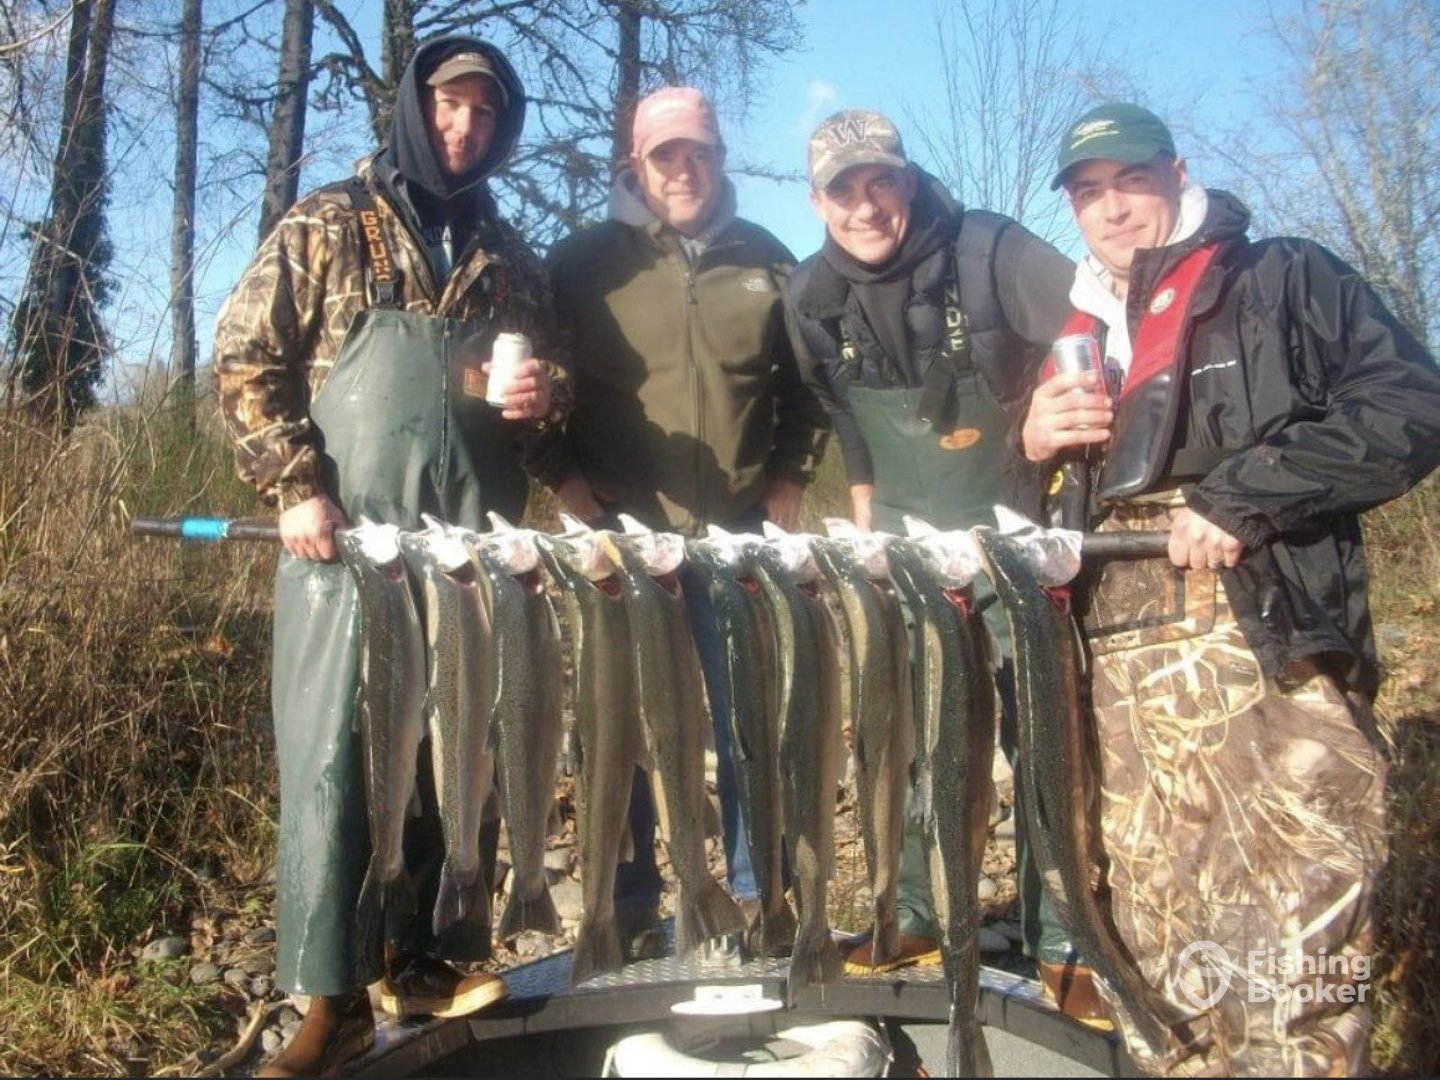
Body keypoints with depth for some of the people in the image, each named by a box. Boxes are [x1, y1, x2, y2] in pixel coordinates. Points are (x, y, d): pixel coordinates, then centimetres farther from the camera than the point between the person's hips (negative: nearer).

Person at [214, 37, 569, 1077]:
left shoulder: (511, 257, 16)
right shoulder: (327, 224, 5)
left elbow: (554, 371, 23)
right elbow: (244, 359, 1)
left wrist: (549, 390, -3)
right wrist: (296, 487, -11)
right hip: (345, 536, -3)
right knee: (330, 759, -3)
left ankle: (427, 956, 24)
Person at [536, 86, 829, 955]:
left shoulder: (767, 261, 11)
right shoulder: (586, 261, 4)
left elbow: (808, 385, 18)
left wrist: (791, 476, 8)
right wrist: (565, 477, -3)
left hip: (741, 528, 2)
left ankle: (759, 895, 21)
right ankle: (629, 907, 19)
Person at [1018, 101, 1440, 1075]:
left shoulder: (1284, 283, 10)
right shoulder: (1081, 337, 24)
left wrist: (1244, 494, -13)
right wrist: (1033, 446, 4)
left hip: (1272, 656, -4)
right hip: (1125, 683, 5)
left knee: (1295, 957, -9)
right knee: (1157, 948, 8)